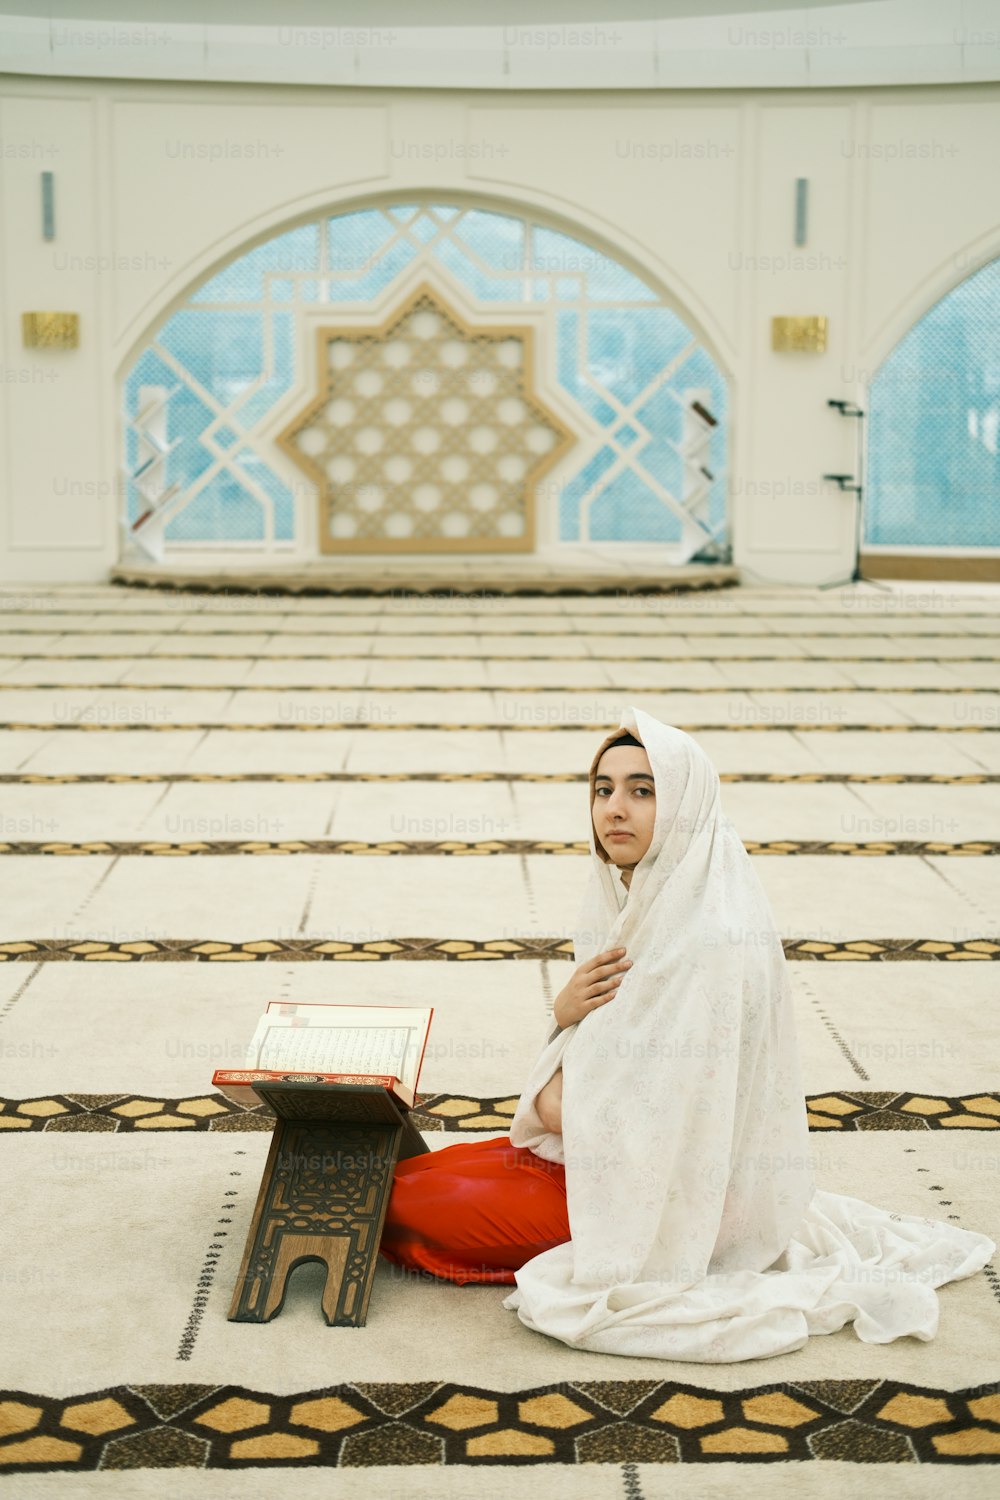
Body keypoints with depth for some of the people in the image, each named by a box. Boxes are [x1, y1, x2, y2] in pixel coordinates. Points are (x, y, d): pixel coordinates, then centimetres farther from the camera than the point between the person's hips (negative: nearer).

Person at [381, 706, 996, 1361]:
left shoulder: (717, 935, -26)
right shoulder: (622, 896, 1)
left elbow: (680, 1116, -24)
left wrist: (565, 1108, -9)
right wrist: (566, 1011, -14)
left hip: (667, 1182, -9)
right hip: (605, 1140, 9)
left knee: (413, 1206, -12)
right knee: (406, 1179, 11)